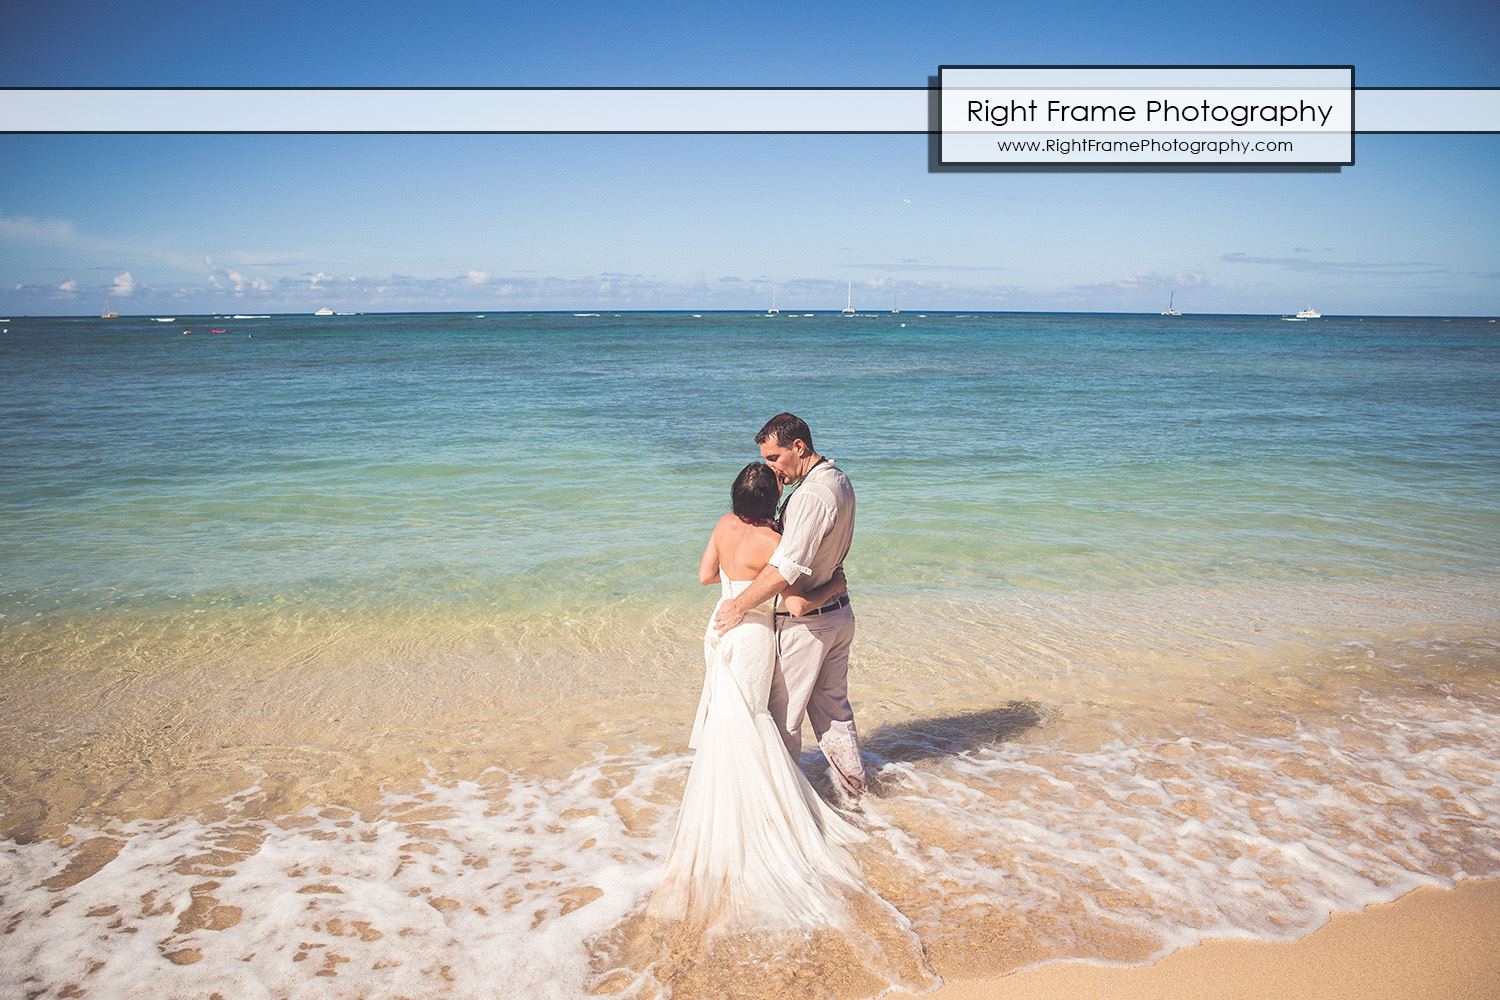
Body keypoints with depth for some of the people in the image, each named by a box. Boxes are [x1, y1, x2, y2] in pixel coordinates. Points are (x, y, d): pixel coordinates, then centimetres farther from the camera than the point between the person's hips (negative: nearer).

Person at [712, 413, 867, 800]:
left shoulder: (811, 495, -26)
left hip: (805, 623, -9)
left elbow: (786, 569, -32)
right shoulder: (839, 480, 6)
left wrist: (738, 606, -23)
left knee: (783, 714, 7)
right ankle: (852, 786, 33)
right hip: (838, 612, 9)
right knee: (833, 707, 21)